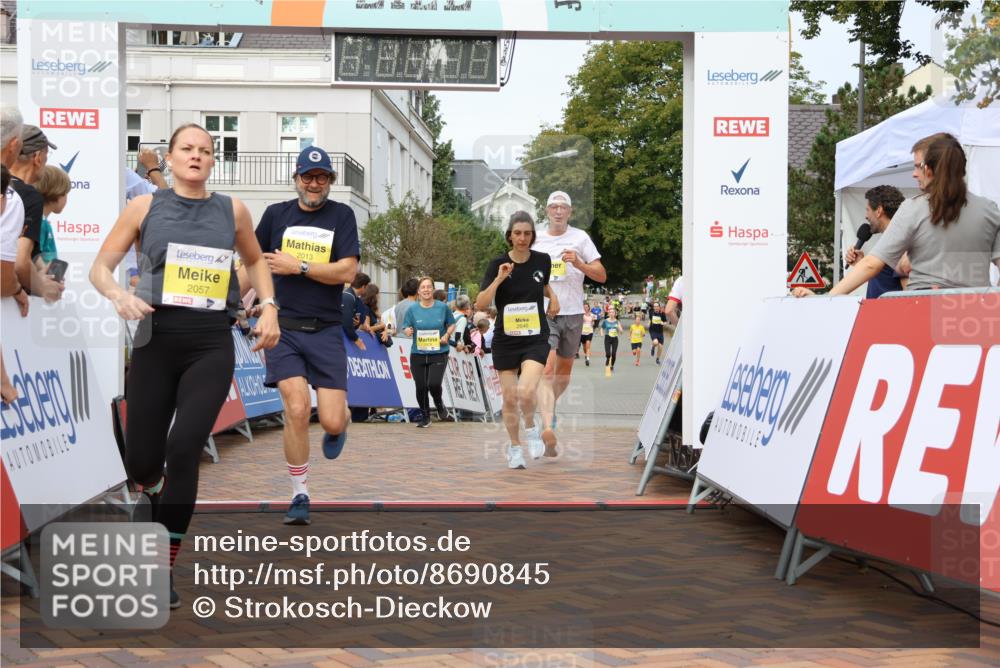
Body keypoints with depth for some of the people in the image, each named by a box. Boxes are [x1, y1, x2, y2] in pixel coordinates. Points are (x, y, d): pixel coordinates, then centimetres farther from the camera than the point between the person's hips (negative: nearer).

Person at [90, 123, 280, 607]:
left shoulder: (232, 210, 7)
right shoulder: (145, 207, 3)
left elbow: (255, 261, 23)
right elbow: (100, 267, 5)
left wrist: (269, 306, 7)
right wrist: (118, 295, -16)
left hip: (211, 344, 0)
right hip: (156, 338, 0)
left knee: (184, 451, -13)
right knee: (141, 460, 3)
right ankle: (152, 491, 44)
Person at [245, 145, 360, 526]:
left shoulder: (341, 215, 3)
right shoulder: (276, 214, 8)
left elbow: (347, 271, -8)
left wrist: (298, 266, -10)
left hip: (326, 331, 0)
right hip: (284, 328, 1)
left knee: (332, 423, -6)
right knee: (297, 409, -16)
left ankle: (339, 426, 36)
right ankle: (300, 496, 1)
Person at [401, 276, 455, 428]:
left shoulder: (442, 307, 0)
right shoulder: (412, 309, 1)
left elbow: (452, 324, 12)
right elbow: (405, 328, 5)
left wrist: (447, 334, -6)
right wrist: (407, 331, -18)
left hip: (439, 353, -2)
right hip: (418, 354, 2)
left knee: (434, 384, -17)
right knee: (421, 387, 3)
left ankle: (439, 404, 17)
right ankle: (426, 417, 25)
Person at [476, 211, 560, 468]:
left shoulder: (542, 260, -1)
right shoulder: (498, 264, -7)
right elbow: (481, 304, -16)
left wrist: (553, 297, 4)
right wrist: (499, 279, -26)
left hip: (536, 338, 0)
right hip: (505, 339, 0)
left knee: (526, 391, -22)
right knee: (509, 399, 5)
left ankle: (531, 429, 8)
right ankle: (515, 448, 25)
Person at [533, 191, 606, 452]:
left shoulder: (580, 237, 4)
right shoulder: (536, 239, 7)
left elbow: (601, 275, -1)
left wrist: (579, 264, -16)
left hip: (573, 313, 2)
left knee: (564, 369, 13)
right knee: (547, 367, -18)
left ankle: (549, 407, 40)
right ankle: (547, 425, -29)